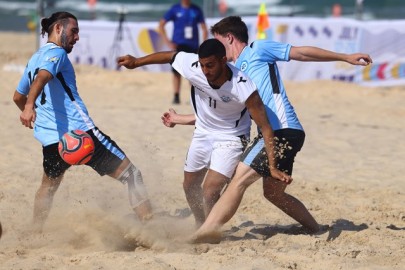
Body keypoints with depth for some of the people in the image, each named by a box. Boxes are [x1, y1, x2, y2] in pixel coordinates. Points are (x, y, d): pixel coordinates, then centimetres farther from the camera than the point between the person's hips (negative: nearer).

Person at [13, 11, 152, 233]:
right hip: (79, 131, -8)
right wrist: (30, 106, -41)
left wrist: (31, 116, 51)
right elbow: (41, 77, -25)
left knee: (48, 187, 28)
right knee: (130, 174, -5)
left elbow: (18, 97, 34)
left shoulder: (34, 59, 21)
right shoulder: (56, 53, -4)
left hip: (49, 139, 8)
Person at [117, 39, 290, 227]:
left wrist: (273, 166, -32)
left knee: (210, 190, -21)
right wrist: (136, 62, 13)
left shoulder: (242, 86, -35)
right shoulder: (192, 66, -25)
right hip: (203, 133, 5)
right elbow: (168, 56, -3)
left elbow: (265, 128, -29)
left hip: (231, 138, -5)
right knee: (190, 186, 20)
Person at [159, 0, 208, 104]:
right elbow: (161, 24, 1)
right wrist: (167, 42, -8)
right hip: (178, 44, -1)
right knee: (177, 71, -2)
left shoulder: (196, 10, 6)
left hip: (193, 45, 1)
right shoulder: (175, 9, 1)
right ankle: (176, 96, 3)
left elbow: (204, 28, 9)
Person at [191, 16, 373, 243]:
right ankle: (317, 231, 27)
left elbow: (302, 53, 4)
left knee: (240, 180, -16)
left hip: (283, 132, -9)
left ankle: (207, 231, -22)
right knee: (274, 194, 16)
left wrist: (345, 58, 5)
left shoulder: (258, 49, 2)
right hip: (271, 134, 9)